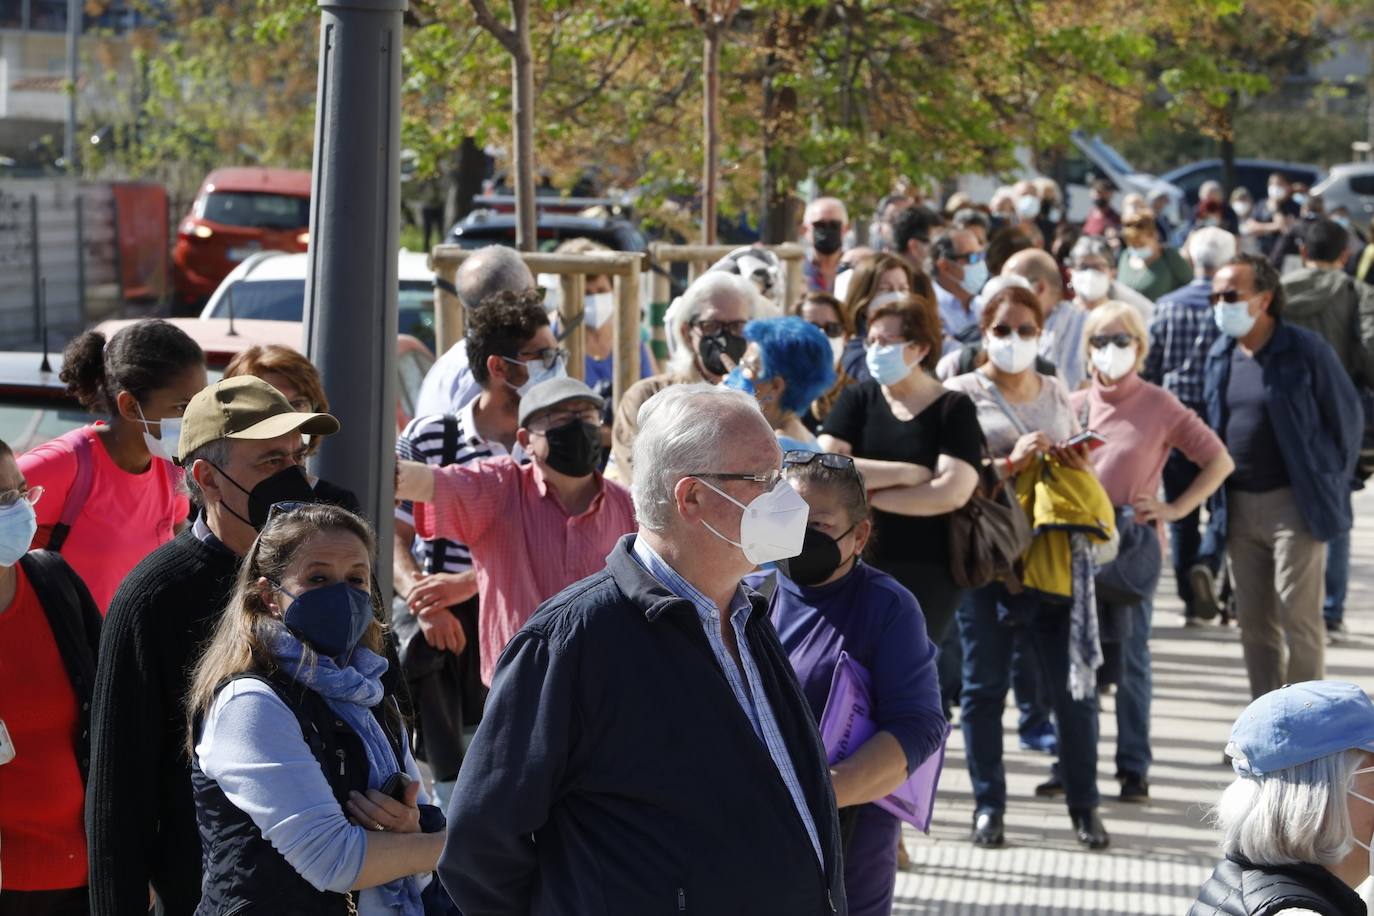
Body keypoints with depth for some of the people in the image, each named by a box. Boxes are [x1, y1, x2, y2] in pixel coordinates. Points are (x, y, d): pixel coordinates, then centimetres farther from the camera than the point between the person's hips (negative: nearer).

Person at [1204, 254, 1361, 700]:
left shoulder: (1305, 350, -10)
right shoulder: (1220, 355, 8)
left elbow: (1348, 416, -4)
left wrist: (1332, 485, -2)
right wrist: (1217, 497, 12)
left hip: (1294, 503, -6)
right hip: (1239, 507, 6)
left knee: (1299, 617, -6)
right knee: (1254, 622, 10)